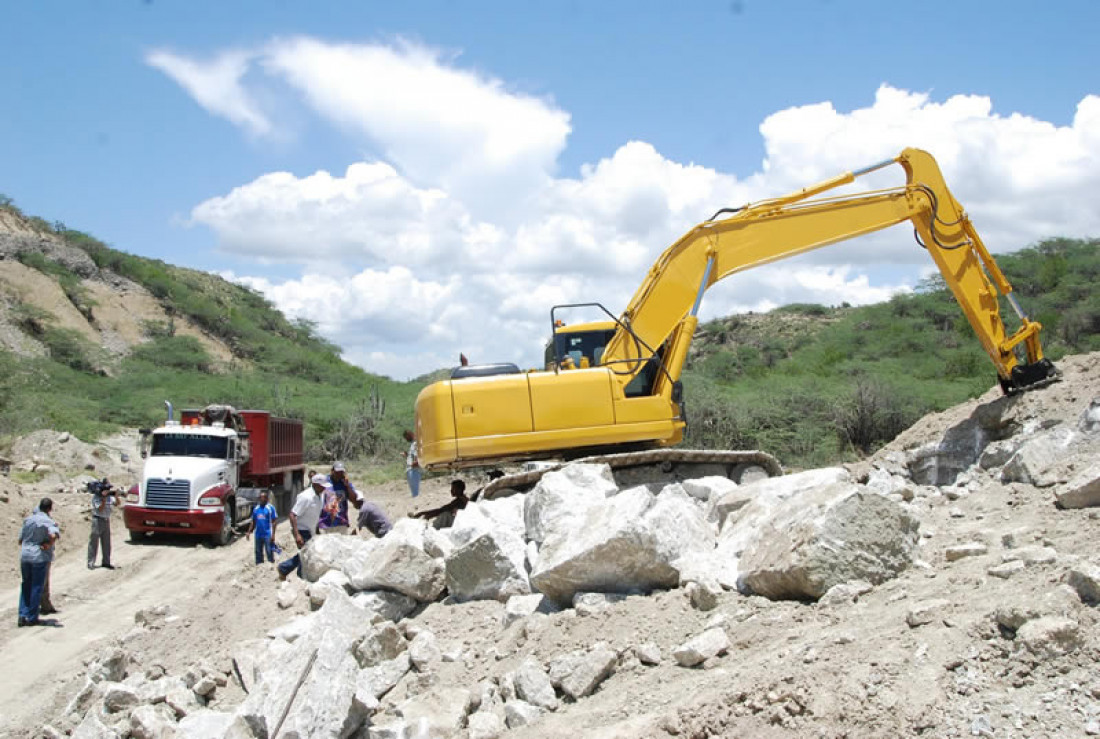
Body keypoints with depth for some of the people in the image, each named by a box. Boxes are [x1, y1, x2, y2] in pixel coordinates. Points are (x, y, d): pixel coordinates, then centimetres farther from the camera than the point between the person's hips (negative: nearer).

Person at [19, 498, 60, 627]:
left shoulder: (28, 519, 8)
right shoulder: (49, 522, -11)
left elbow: (20, 539, 15)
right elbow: (54, 535, -30)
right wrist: (49, 545, -14)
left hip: (24, 556, 6)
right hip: (40, 558, -5)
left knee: (26, 586, 16)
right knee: (37, 587, 4)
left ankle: (23, 615, 13)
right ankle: (32, 618, 8)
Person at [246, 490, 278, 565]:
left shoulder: (270, 508, -5)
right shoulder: (256, 509, 10)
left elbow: (273, 522, -7)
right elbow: (253, 522, 17)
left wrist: (273, 534, -13)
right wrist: (249, 532, 8)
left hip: (268, 535, -5)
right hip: (258, 535, 5)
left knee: (269, 553, -6)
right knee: (258, 553, 12)